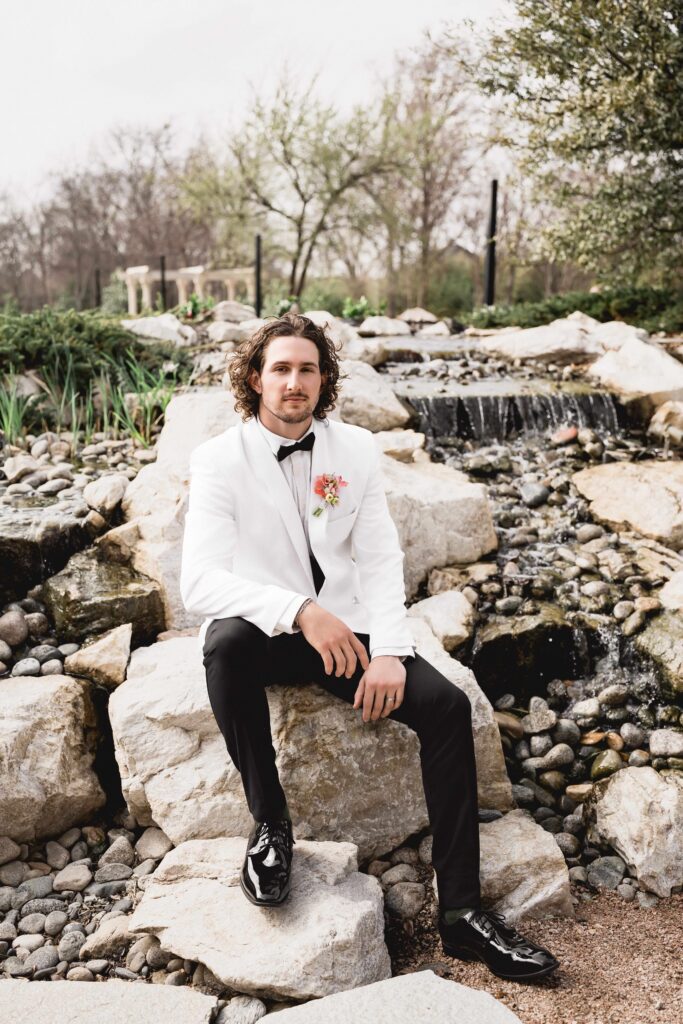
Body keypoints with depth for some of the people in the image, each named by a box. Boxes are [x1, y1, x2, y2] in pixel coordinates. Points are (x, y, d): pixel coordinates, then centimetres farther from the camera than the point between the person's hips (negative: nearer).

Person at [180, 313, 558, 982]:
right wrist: (301, 611, -36)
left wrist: (388, 651, -17)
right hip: (267, 632, -3)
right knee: (224, 642, -37)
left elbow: (381, 559, -2)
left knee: (446, 705, -17)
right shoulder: (219, 460, -9)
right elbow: (201, 580, -21)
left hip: (346, 628, 3)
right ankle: (269, 822, -15)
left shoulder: (355, 448, 2)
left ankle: (461, 913, -8)